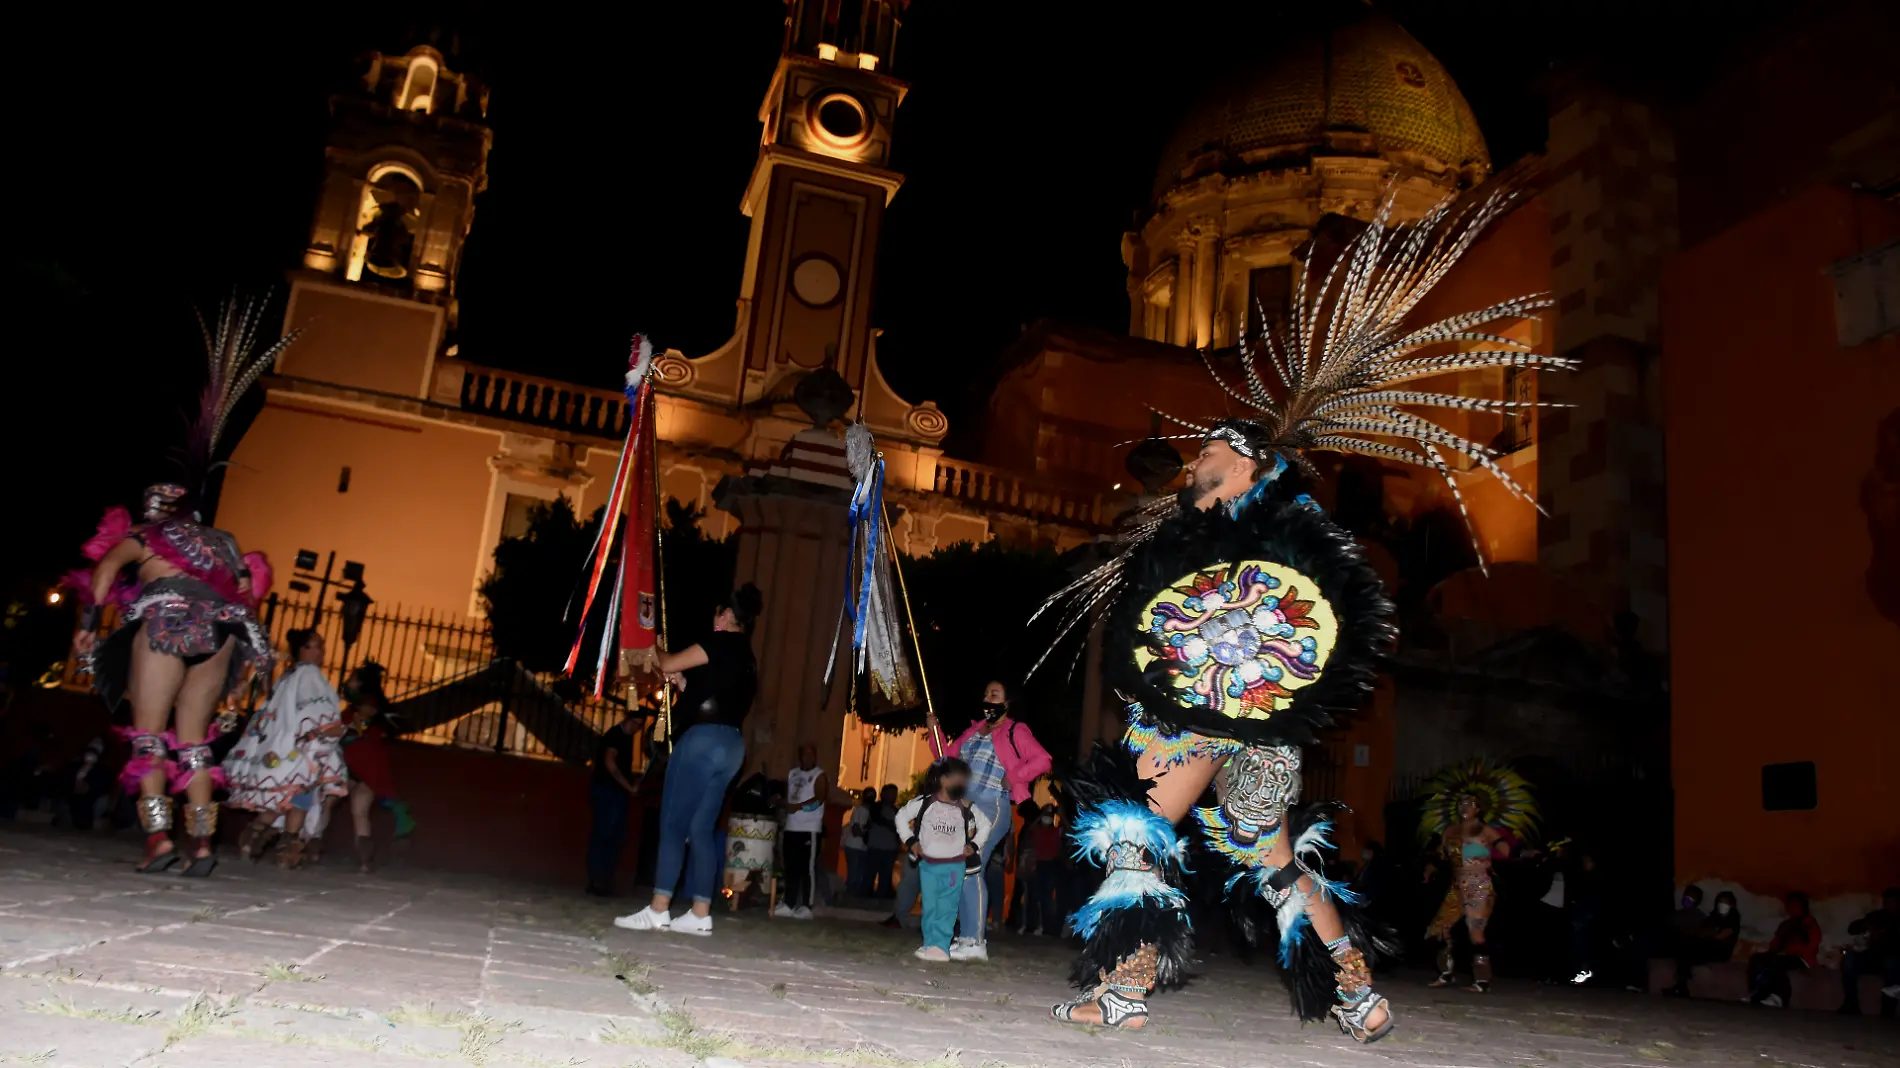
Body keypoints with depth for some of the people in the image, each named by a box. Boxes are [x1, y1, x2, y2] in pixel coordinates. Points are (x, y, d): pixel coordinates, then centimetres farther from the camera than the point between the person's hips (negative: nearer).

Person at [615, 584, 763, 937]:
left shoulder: (722, 641, -5)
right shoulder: (747, 657, 20)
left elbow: (668, 664, -3)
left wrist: (657, 652, 17)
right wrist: (682, 683, 20)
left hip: (704, 738, -9)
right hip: (730, 744, 9)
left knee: (673, 824, -6)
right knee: (702, 829, 8)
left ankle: (658, 910, -7)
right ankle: (701, 914, 5)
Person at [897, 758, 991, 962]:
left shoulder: (966, 807, 0)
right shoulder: (924, 802, -4)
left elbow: (985, 824, 14)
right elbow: (902, 816, 6)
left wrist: (974, 845, 5)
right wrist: (910, 841, 1)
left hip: (955, 866, 0)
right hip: (928, 864, 0)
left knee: (947, 908, -3)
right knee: (930, 907, 4)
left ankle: (940, 946, -1)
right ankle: (930, 944, 11)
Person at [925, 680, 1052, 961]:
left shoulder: (1016, 732, -4)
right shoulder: (974, 729, 18)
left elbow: (1043, 761, -13)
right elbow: (948, 755, 21)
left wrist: (1013, 777, -16)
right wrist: (934, 729, 11)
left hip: (991, 808, -8)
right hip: (964, 808, 8)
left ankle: (975, 942, -12)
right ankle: (966, 936, 16)